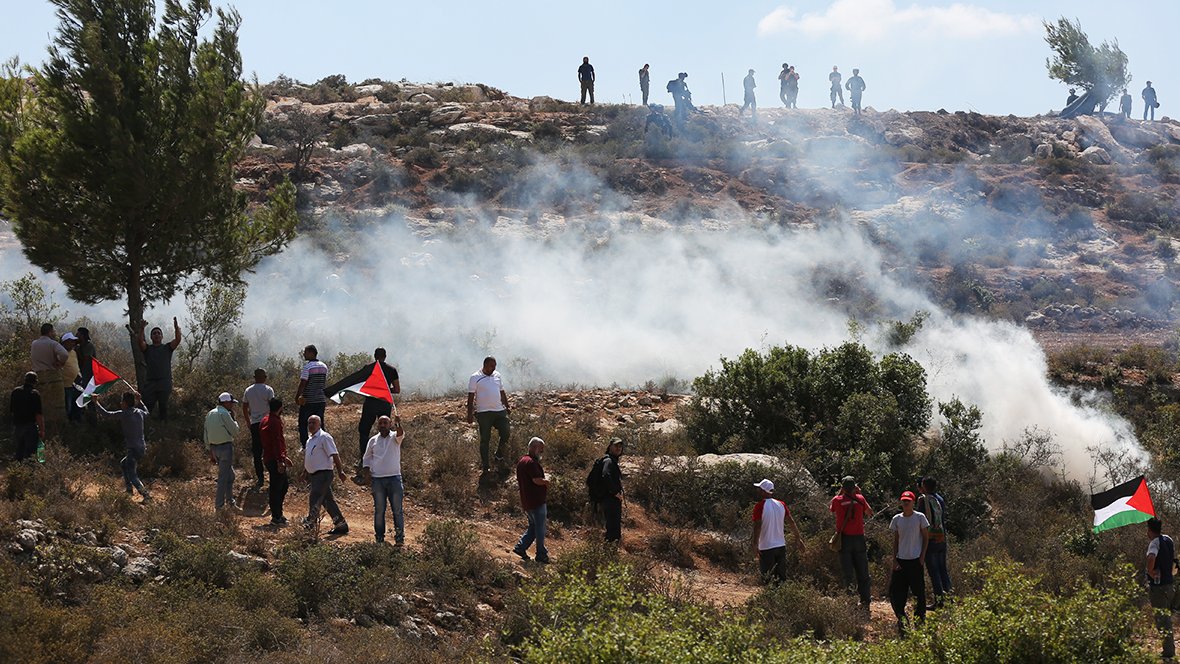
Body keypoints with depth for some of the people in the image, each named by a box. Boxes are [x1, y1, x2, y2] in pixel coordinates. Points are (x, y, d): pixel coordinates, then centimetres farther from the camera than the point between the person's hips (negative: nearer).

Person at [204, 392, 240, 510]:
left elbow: (206, 435, 15)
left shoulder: (210, 414, 11)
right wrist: (234, 419, 6)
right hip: (225, 447, -9)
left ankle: (230, 500, 31)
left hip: (214, 447, 9)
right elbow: (235, 431, -10)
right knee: (223, 477, -1)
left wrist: (210, 452, 19)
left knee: (229, 474, 22)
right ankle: (219, 504, 3)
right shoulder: (224, 414, -15)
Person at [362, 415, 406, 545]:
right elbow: (366, 458, 17)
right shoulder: (373, 440, 10)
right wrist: (368, 474, 3)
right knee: (379, 510, 4)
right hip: (377, 479, 2)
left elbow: (401, 434, -21)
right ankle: (379, 537, 9)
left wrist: (398, 424, -43)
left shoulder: (394, 437, 3)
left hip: (394, 477, -2)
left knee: (397, 509, -3)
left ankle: (399, 537, -1)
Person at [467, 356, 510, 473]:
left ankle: (498, 455, 23)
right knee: (485, 440, 0)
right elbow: (470, 397, -6)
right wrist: (469, 414, -10)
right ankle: (486, 466, 7)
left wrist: (507, 407, 19)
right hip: (484, 413, -5)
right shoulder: (475, 378, -5)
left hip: (499, 411, 5)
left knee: (506, 433, -2)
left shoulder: (497, 375, 11)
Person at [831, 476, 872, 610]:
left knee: (848, 574, 1)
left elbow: (831, 509, 19)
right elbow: (869, 512, 17)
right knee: (862, 572, 10)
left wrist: (840, 493, 18)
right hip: (859, 538, 1)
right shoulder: (860, 499, -2)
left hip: (844, 539, -1)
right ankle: (865, 602, 10)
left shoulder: (837, 500, -4)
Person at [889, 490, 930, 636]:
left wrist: (922, 556, -6)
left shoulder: (920, 517, -2)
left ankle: (920, 618, 11)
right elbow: (895, 540, 12)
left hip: (915, 559, -3)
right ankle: (901, 618, 11)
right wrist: (894, 559, 4)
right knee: (896, 590, 0)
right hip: (901, 559, 4)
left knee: (918, 590, 0)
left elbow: (926, 538, 2)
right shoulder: (897, 519, 7)